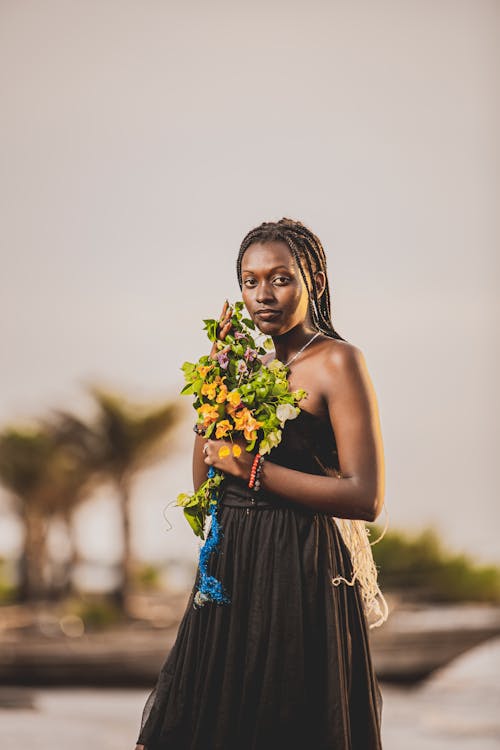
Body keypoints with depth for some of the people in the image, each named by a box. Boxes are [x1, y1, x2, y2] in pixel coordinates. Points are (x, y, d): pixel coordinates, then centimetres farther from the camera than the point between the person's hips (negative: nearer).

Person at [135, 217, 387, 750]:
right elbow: (204, 480, 10)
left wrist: (254, 471, -17)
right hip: (232, 572, 7)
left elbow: (366, 498, -15)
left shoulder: (337, 361, -7)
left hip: (301, 579, -7)